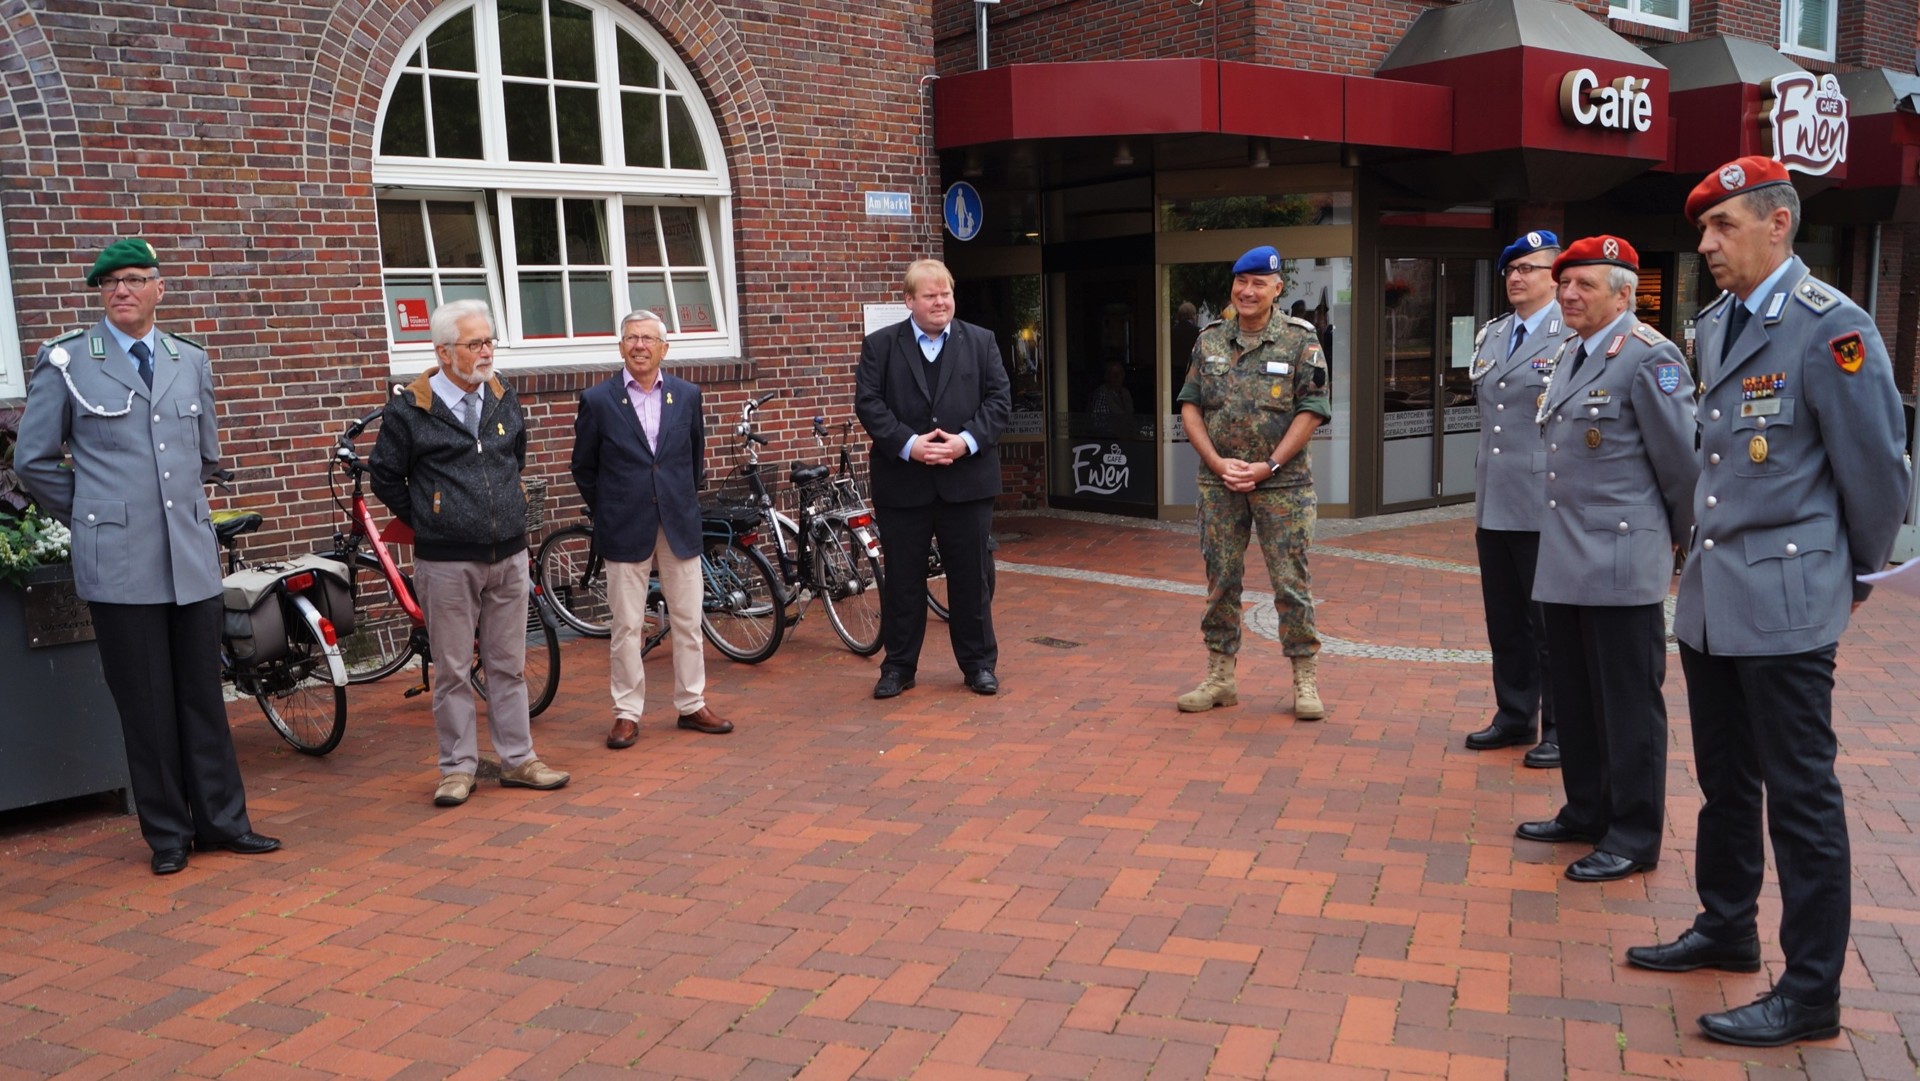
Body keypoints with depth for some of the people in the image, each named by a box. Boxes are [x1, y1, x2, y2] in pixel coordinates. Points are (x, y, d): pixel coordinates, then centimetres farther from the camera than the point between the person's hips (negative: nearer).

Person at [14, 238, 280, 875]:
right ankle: (167, 834, 14)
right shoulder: (65, 361, 1)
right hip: (118, 561, -3)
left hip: (193, 557, 3)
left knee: (204, 695, 7)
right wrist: (92, 516, 6)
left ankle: (221, 821, 16)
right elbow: (33, 460, 6)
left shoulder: (191, 361, 12)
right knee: (145, 703, 3)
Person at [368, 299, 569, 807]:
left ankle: (518, 759, 20)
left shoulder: (505, 398, 8)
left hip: (509, 555, 4)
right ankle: (458, 768, 14)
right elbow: (385, 477, 2)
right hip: (447, 562, -4)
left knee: (508, 664, 11)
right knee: (453, 670, 4)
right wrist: (428, 522, 5)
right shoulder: (409, 407, -7)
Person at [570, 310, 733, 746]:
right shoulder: (598, 400, -3)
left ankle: (691, 705, 22)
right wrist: (607, 513, 6)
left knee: (688, 620, 9)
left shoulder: (687, 395, 5)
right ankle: (627, 713, 14)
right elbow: (583, 467, 5)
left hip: (680, 525, 3)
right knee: (627, 626, 3)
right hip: (625, 529, -3)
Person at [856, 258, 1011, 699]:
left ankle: (979, 663, 21)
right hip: (903, 483, 0)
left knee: (971, 576, 8)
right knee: (902, 579, 7)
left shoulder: (981, 342, 7)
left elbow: (999, 400, 1)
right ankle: (898, 666, 19)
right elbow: (868, 403, -4)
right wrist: (908, 444, -16)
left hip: (967, 480, 1)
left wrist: (967, 440, -14)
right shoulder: (880, 345, 4)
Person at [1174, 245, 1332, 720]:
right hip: (1219, 482, 3)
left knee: (1291, 582, 0)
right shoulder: (1210, 340, 7)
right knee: (1220, 580, 8)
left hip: (1282, 482, -3)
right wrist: (1217, 462, -6)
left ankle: (1305, 680, 11)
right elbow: (1190, 407, 7)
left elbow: (1311, 411, -7)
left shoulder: (1300, 340, -3)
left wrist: (1268, 466, -13)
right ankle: (1220, 676, 18)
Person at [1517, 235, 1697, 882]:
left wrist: (1684, 539, 0)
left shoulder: (1648, 357, -12)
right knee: (1572, 696, 16)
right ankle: (1586, 813, 30)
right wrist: (1560, 538, 18)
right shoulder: (1569, 355, 14)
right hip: (1565, 560, 8)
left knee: (1628, 702, 2)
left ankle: (1634, 838, 13)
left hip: (1621, 561, -8)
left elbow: (1682, 459, -11)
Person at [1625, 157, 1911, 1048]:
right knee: (1725, 781, 19)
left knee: (1799, 795, 2)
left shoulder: (1829, 326, -13)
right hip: (1710, 595, 8)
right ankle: (1727, 930, 36)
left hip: (1784, 601, -7)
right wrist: (1709, 553, 14)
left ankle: (1811, 992, 14)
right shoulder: (1715, 325, 10)